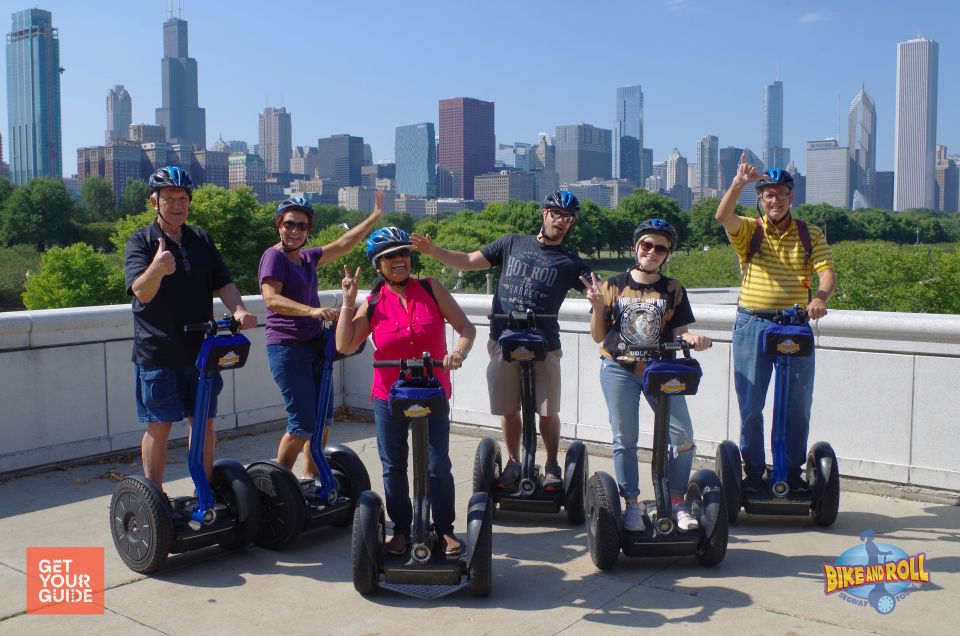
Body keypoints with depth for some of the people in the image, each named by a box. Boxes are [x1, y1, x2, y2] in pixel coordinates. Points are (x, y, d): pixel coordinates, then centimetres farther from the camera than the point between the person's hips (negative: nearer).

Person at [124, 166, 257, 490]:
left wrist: (238, 310, -16)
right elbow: (142, 292, -18)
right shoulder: (141, 242, -4)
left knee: (204, 422, 9)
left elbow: (223, 283, 5)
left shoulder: (202, 240, 10)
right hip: (156, 351, -4)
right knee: (158, 425, 1)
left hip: (200, 348, 4)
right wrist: (157, 269, -40)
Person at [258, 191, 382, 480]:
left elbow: (343, 244, 19)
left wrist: (375, 215, 18)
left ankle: (311, 477, 23)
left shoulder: (307, 257, 14)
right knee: (303, 423, -8)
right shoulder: (274, 256, -10)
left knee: (322, 418, 10)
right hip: (286, 347, -8)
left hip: (313, 345, 8)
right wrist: (313, 310, -37)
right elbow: (272, 299, -25)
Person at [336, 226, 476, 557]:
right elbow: (344, 345, -9)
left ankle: (445, 529, 19)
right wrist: (348, 301, -10)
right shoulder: (373, 304, -1)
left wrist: (459, 351, -22)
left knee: (438, 466, 1)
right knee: (393, 467, 10)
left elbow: (466, 327, -3)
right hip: (388, 397, 2)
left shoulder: (431, 289, -3)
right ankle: (401, 530, 26)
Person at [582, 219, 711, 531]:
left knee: (683, 437, -7)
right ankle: (632, 505, 15)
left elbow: (678, 332, 3)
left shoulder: (673, 290, 6)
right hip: (619, 369, -1)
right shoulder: (614, 286, 4)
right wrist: (597, 306, -11)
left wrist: (693, 338, -19)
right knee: (625, 440, 1)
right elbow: (598, 336, 5)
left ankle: (676, 502, 10)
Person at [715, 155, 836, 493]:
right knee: (750, 404, 2)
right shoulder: (748, 231, 3)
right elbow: (723, 216, -17)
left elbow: (827, 272, -2)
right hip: (752, 325, -1)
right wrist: (738, 183, -33)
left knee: (798, 405, 5)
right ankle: (753, 472, 14)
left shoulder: (811, 235, 8)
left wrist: (820, 297, -23)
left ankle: (793, 472, 17)